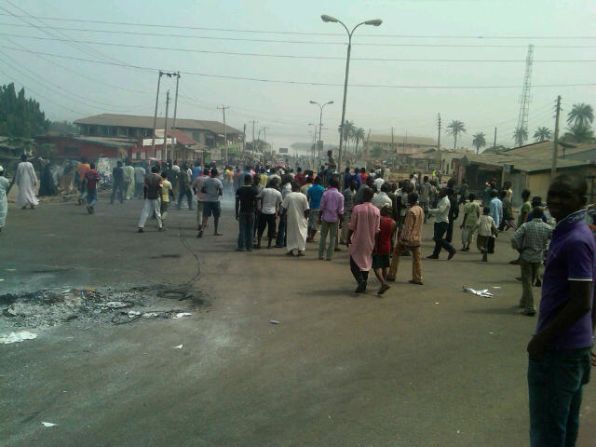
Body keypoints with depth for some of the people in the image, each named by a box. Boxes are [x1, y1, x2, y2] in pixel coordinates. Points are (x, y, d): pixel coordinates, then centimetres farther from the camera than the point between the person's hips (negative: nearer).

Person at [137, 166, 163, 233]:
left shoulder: (147, 177, 6)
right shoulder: (159, 177, -2)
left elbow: (145, 187, 6)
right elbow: (160, 187, -7)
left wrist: (144, 196, 13)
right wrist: (161, 196, -1)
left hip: (148, 197, 2)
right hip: (156, 197, -2)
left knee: (145, 212, -1)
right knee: (157, 212, 8)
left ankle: (141, 226, -11)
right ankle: (160, 226, 16)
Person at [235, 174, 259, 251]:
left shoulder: (239, 190, -1)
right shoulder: (254, 190, -3)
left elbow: (237, 203, -1)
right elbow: (256, 202, -5)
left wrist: (237, 213, 4)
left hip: (242, 212, 0)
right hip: (251, 212, 0)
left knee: (242, 230, 3)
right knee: (250, 230, 6)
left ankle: (241, 246, 2)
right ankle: (249, 246, 8)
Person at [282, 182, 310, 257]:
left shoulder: (288, 196, -3)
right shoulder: (303, 196, -4)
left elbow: (284, 207, -4)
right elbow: (306, 209, -4)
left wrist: (285, 214, 10)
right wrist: (306, 217, 7)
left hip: (291, 218, 1)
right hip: (301, 218, -1)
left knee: (291, 233, 9)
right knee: (301, 233, 6)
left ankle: (291, 250, 9)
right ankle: (300, 250, 0)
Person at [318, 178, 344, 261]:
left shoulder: (325, 193, -5)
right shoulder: (340, 195, -4)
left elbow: (322, 207, -4)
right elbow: (340, 210, -5)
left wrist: (319, 217, 5)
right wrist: (340, 220, 4)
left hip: (325, 217, 0)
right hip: (335, 218, 0)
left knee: (323, 236, 11)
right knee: (332, 237, 6)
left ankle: (321, 255, 13)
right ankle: (329, 256, 4)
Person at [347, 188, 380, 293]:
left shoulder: (357, 208, -13)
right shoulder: (376, 211, -4)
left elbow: (352, 226, -10)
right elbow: (377, 229, 0)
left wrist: (348, 239, 2)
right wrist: (374, 242, 11)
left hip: (357, 241, -3)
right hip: (370, 241, 3)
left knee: (354, 263, 6)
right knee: (366, 263, 16)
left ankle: (361, 280, -17)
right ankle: (363, 286, 19)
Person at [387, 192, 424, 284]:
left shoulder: (411, 211, -17)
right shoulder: (421, 209, 8)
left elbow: (408, 227, -19)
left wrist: (404, 237, -16)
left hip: (408, 238, -7)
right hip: (417, 238, 7)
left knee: (396, 253, 8)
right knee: (416, 258, 9)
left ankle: (391, 275, 12)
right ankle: (417, 278, 8)